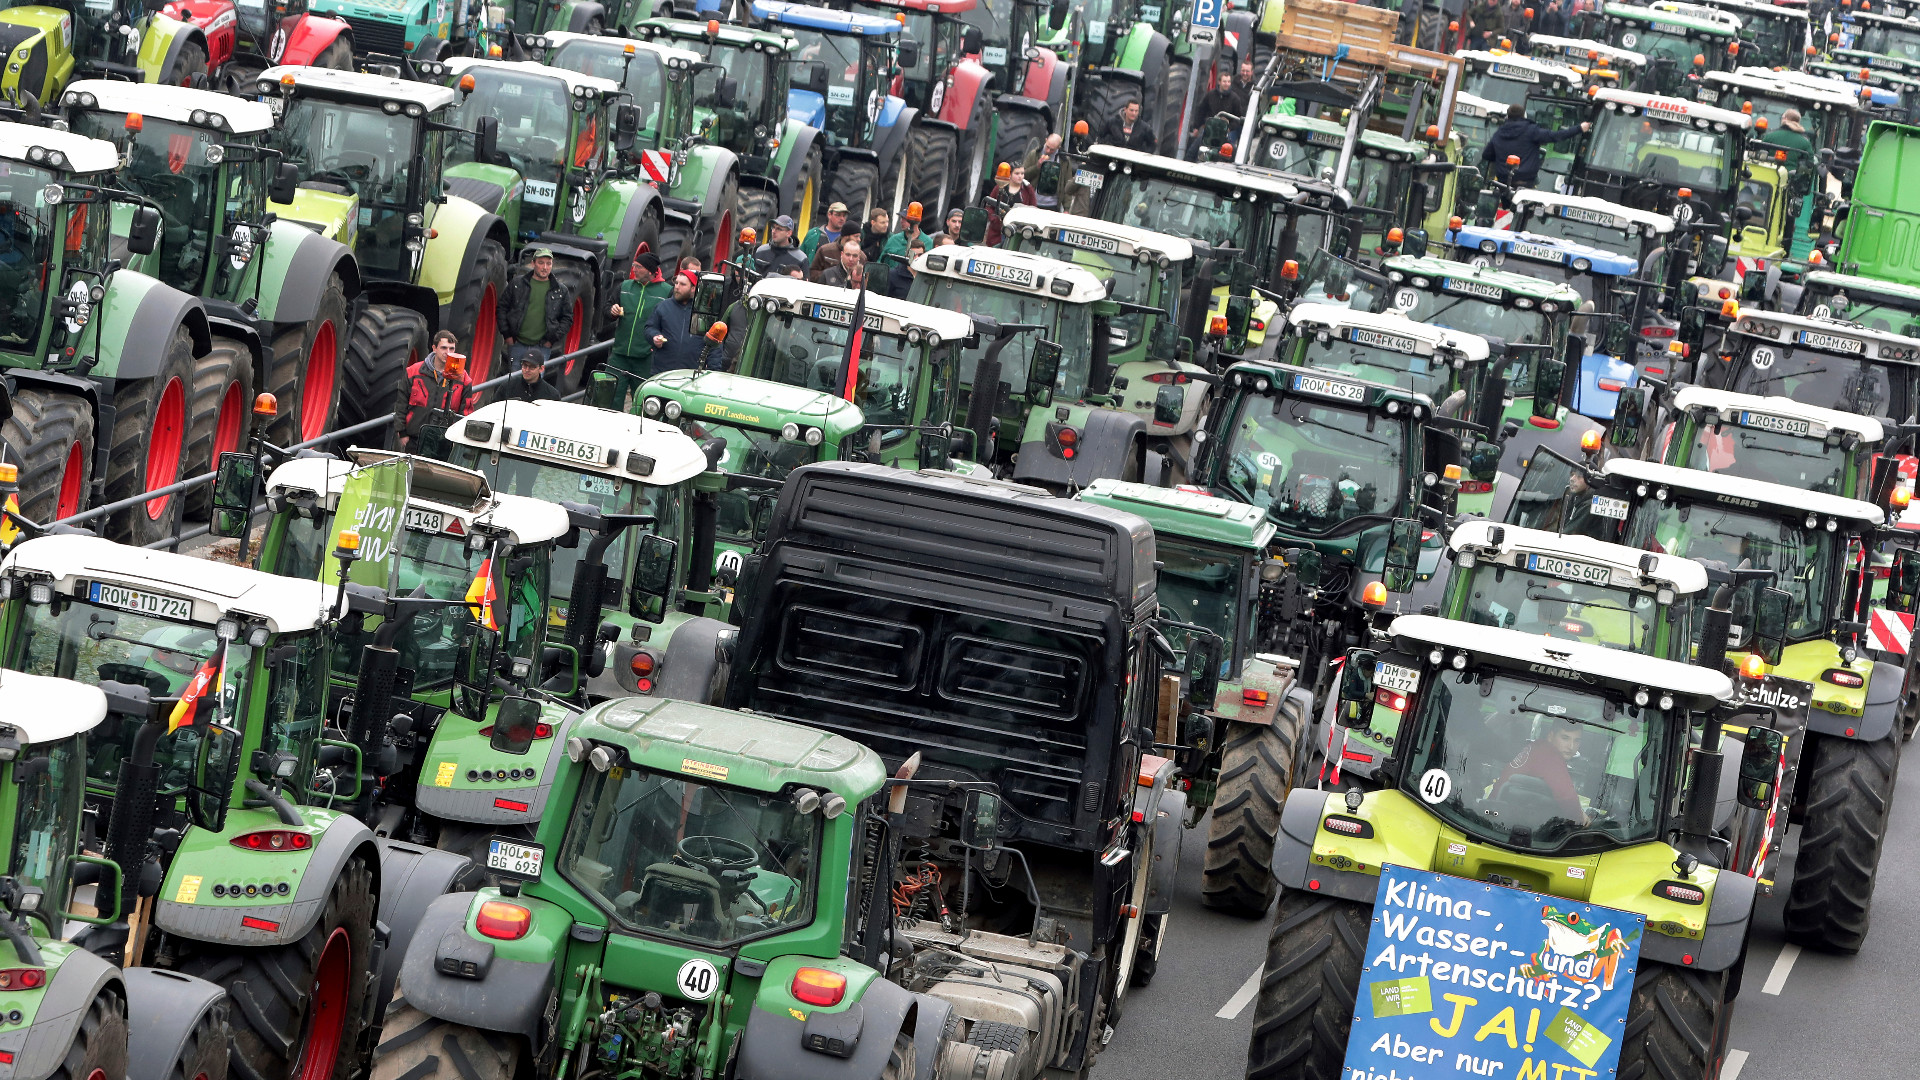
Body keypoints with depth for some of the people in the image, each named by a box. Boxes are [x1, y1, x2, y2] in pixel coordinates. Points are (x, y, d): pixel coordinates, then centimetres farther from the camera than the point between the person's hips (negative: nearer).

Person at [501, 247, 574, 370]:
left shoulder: (560, 290, 5)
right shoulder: (517, 283, 5)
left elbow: (567, 318, 11)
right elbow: (502, 308, 9)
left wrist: (553, 339, 1)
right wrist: (506, 334, 2)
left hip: (542, 348, -1)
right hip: (517, 345, 1)